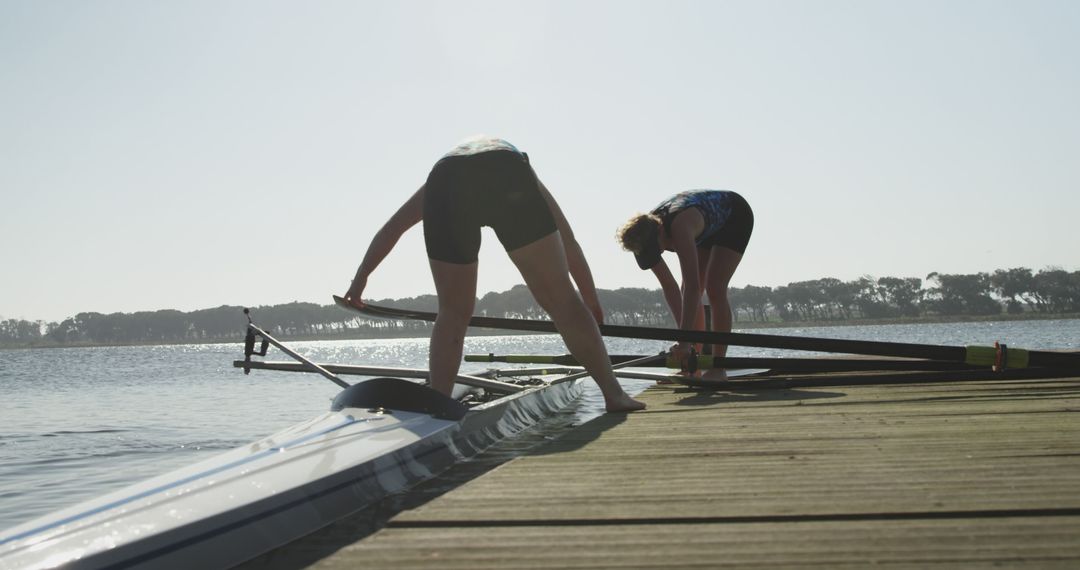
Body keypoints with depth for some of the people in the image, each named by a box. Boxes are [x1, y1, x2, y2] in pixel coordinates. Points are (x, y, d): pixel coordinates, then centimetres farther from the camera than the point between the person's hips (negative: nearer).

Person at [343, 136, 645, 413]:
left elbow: (390, 229, 43)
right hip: (508, 177, -1)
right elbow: (570, 246, 42)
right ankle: (614, 393, 3)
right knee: (561, 298, 6)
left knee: (452, 313, 16)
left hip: (446, 184, 1)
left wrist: (360, 279, 45)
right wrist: (593, 306, 49)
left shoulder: (446, 164, 45)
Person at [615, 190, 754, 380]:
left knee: (715, 289, -19)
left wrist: (685, 341, -49)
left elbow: (692, 287, -48)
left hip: (736, 216, -7)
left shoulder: (679, 228, -44)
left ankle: (718, 368, -15)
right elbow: (669, 287, -15)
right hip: (709, 227, 7)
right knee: (689, 294, -2)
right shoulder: (646, 234, -21)